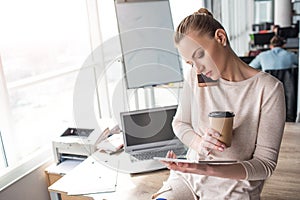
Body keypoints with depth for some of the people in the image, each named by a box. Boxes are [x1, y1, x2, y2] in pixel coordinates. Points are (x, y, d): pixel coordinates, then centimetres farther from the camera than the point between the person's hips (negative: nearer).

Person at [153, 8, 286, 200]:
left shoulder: (268, 88, -13)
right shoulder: (195, 76, -1)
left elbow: (266, 163, -11)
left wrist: (209, 170, -27)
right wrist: (198, 142, -15)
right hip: (190, 174, 3)